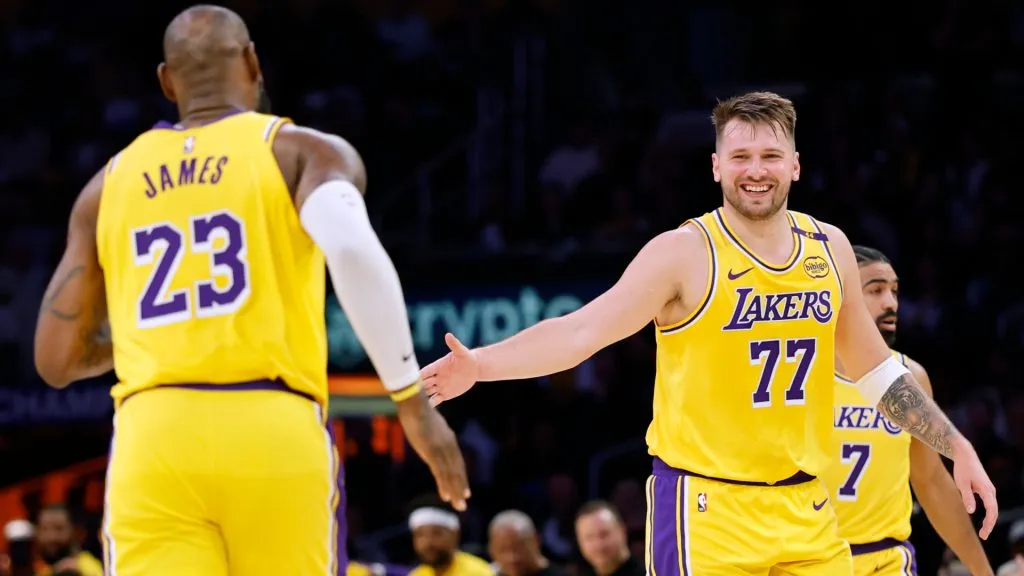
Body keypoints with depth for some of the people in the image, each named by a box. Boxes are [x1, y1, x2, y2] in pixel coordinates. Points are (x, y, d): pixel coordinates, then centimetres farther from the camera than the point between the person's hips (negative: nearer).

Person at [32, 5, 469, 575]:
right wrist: (413, 399, -8)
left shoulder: (111, 184, 19)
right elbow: (354, 251, -14)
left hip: (152, 440, 2)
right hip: (276, 439, -2)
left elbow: (56, 359, 20)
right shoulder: (304, 151, 8)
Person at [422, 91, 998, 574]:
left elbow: (876, 367, 20)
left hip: (805, 509, 5)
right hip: (707, 510, -5)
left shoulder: (829, 248, 8)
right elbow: (580, 331, -20)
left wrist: (957, 447, 19)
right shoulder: (685, 254, -10)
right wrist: (480, 365, -35)